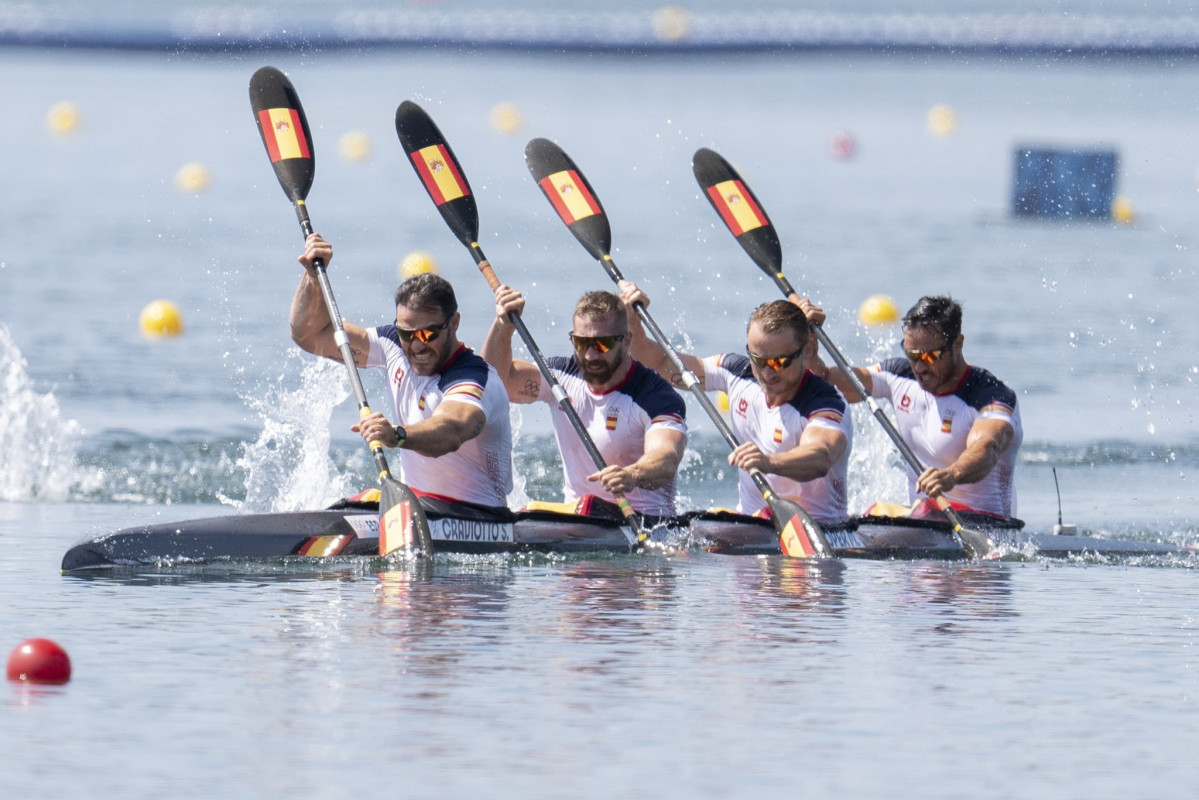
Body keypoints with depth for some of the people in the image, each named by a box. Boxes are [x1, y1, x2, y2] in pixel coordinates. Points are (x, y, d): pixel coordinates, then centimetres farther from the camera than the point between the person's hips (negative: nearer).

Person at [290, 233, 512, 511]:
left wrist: (397, 435, -63)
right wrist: (314, 275, -6)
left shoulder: (476, 380, -22)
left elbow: (452, 431, -45)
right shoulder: (395, 347, 1)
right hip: (415, 500, 8)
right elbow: (311, 334, 10)